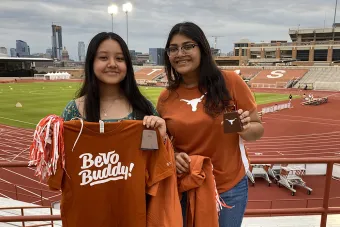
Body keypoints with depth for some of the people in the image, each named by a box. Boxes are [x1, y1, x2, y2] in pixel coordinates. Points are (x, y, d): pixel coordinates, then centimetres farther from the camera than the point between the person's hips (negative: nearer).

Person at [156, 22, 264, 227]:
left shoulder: (231, 82, -11)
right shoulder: (165, 98, -4)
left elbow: (258, 130, -3)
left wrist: (244, 128, -23)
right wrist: (172, 156, -12)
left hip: (230, 187, -1)